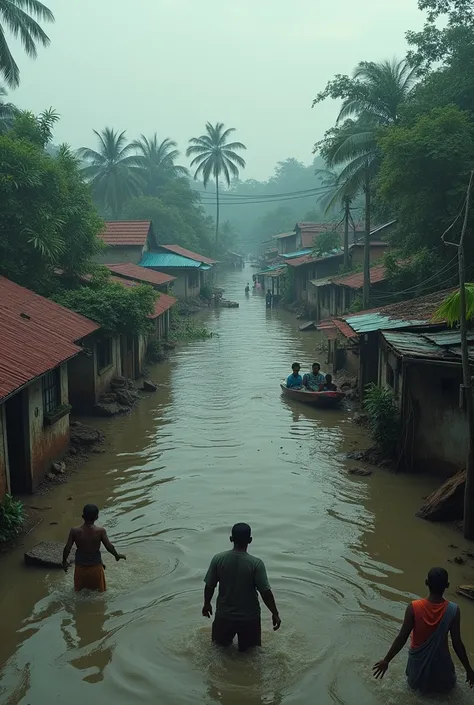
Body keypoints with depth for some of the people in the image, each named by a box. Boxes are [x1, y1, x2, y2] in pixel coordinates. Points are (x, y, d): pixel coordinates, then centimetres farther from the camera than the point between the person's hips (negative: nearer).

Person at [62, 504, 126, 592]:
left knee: (78, 591, 18)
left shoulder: (74, 531, -12)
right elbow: (109, 547, -12)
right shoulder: (100, 531, -15)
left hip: (80, 566, 1)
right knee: (100, 592, 12)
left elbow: (67, 548, -8)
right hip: (96, 566, -1)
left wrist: (64, 561, 10)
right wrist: (117, 555, 8)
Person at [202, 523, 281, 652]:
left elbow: (209, 586, -4)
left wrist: (207, 604, 13)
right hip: (249, 617, -2)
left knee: (221, 644, 26)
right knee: (248, 650, 21)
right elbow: (266, 592, -18)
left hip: (224, 615, 2)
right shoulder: (256, 564, -20)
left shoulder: (218, 559, -13)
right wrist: (275, 614, -4)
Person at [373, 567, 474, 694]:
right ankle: (439, 685, 16)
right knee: (446, 684, 31)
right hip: (440, 661, -1)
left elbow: (402, 638, -19)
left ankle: (420, 682, 17)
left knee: (415, 683, 33)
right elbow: (457, 643, -18)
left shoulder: (414, 607, -25)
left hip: (418, 660, 1)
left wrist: (386, 660, -7)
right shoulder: (453, 610, -25)